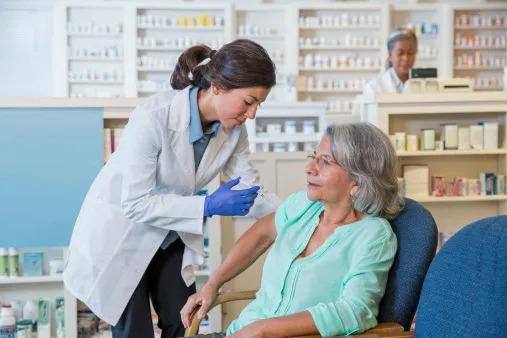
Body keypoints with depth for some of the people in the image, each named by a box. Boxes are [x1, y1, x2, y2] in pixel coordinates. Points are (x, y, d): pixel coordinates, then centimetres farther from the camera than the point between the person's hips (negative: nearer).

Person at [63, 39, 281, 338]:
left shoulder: (233, 129, -14)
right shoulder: (153, 118, -33)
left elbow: (248, 192, -7)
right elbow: (134, 203, -31)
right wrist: (208, 206, -37)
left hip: (170, 235, 6)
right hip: (121, 233, -5)